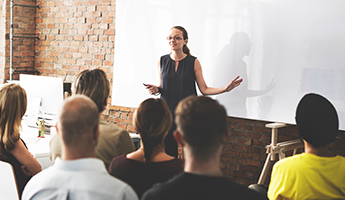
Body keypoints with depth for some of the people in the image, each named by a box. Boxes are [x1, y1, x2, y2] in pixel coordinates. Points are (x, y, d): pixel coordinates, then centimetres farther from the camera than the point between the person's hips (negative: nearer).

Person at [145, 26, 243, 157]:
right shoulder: (162, 61, 6)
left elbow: (204, 89, 0)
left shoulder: (193, 62, -1)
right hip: (167, 113, 2)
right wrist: (156, 89, -5)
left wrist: (226, 88, -11)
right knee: (168, 153, 1)